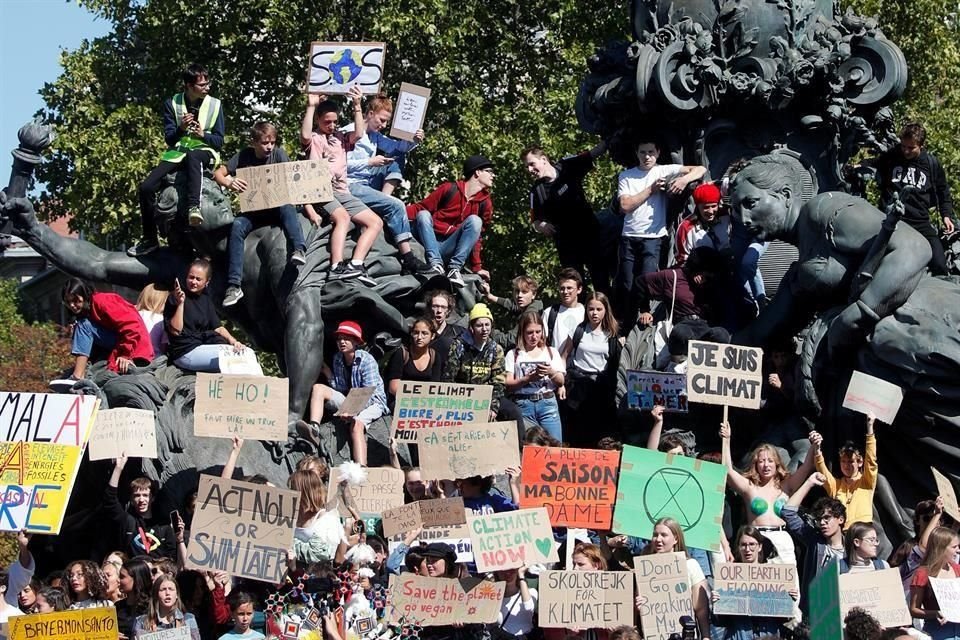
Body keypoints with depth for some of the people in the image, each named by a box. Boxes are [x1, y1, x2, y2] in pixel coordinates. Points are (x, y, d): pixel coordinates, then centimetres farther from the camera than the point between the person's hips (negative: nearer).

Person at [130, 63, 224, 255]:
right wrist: (181, 129, -21)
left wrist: (203, 135, -19)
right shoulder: (172, 104, 4)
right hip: (177, 153, 2)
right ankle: (150, 239, -4)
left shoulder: (215, 105, 2)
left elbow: (219, 141, 2)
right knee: (147, 187, -17)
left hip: (204, 153, -2)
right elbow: (169, 138, 0)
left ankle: (193, 207, -54)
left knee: (192, 156, -41)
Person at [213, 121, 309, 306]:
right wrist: (228, 183, -26)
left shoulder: (278, 153, -4)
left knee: (288, 207, -35)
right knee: (237, 226, -29)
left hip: (277, 207, -1)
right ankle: (234, 285, -34)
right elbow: (218, 174, -1)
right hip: (253, 211, 1)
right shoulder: (244, 156, -1)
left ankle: (299, 250, -50)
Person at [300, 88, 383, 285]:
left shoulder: (340, 138, 24)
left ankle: (355, 265, -23)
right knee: (343, 217, -34)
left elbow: (358, 133, 6)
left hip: (343, 193, 7)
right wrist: (311, 106, -13)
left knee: (376, 222, -8)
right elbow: (305, 135, -15)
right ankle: (337, 267, -47)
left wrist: (357, 105, 0)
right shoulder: (314, 139, 9)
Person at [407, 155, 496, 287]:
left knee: (475, 221, -18)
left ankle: (455, 268, -28)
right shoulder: (450, 189, -3)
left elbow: (477, 236, 6)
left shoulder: (485, 202, 4)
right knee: (423, 215, -26)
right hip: (428, 242, -1)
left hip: (451, 249, 1)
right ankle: (436, 264, -36)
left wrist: (477, 267, 0)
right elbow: (421, 208, -1)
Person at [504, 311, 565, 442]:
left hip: (548, 403, 1)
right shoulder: (513, 355, 8)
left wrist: (552, 373, -11)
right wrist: (528, 378, -16)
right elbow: (508, 384, -1)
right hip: (523, 405, -1)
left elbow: (560, 382, 10)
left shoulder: (551, 352, 14)